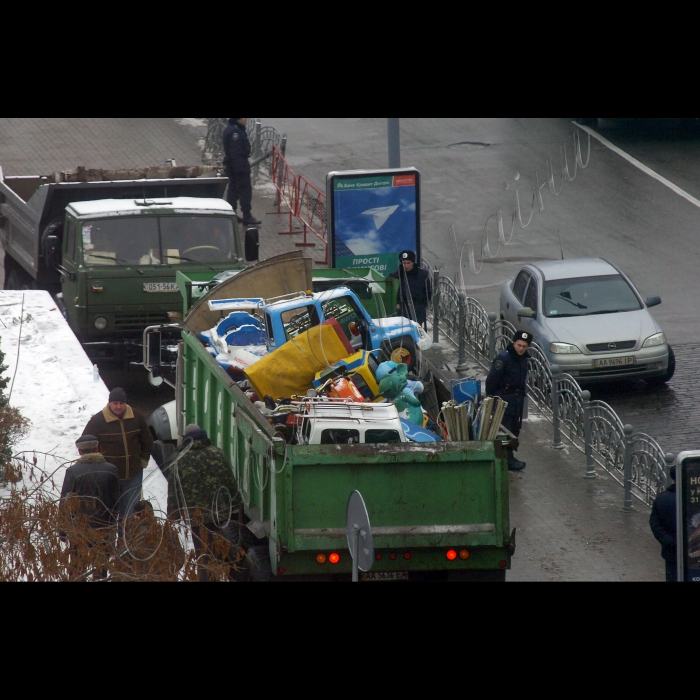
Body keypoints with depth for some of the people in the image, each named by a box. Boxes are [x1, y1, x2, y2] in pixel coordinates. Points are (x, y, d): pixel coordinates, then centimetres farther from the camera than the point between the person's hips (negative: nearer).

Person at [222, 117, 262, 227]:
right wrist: (240, 167, -23)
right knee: (246, 190, -5)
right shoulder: (235, 131, -21)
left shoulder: (230, 130, 12)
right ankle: (247, 217, -3)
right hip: (239, 165, -11)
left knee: (233, 190, 16)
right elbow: (235, 151, -24)